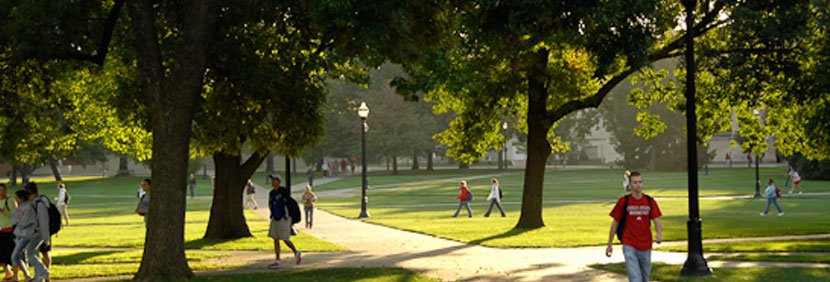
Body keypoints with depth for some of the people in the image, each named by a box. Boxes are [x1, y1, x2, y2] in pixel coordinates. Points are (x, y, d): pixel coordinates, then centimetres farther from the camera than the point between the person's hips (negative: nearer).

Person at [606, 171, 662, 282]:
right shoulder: (623, 201, -3)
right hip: (629, 247, -3)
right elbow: (615, 223, 3)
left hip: (646, 246, 3)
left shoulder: (650, 201, 3)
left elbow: (656, 221, -1)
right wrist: (609, 244, 5)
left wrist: (659, 234, -23)